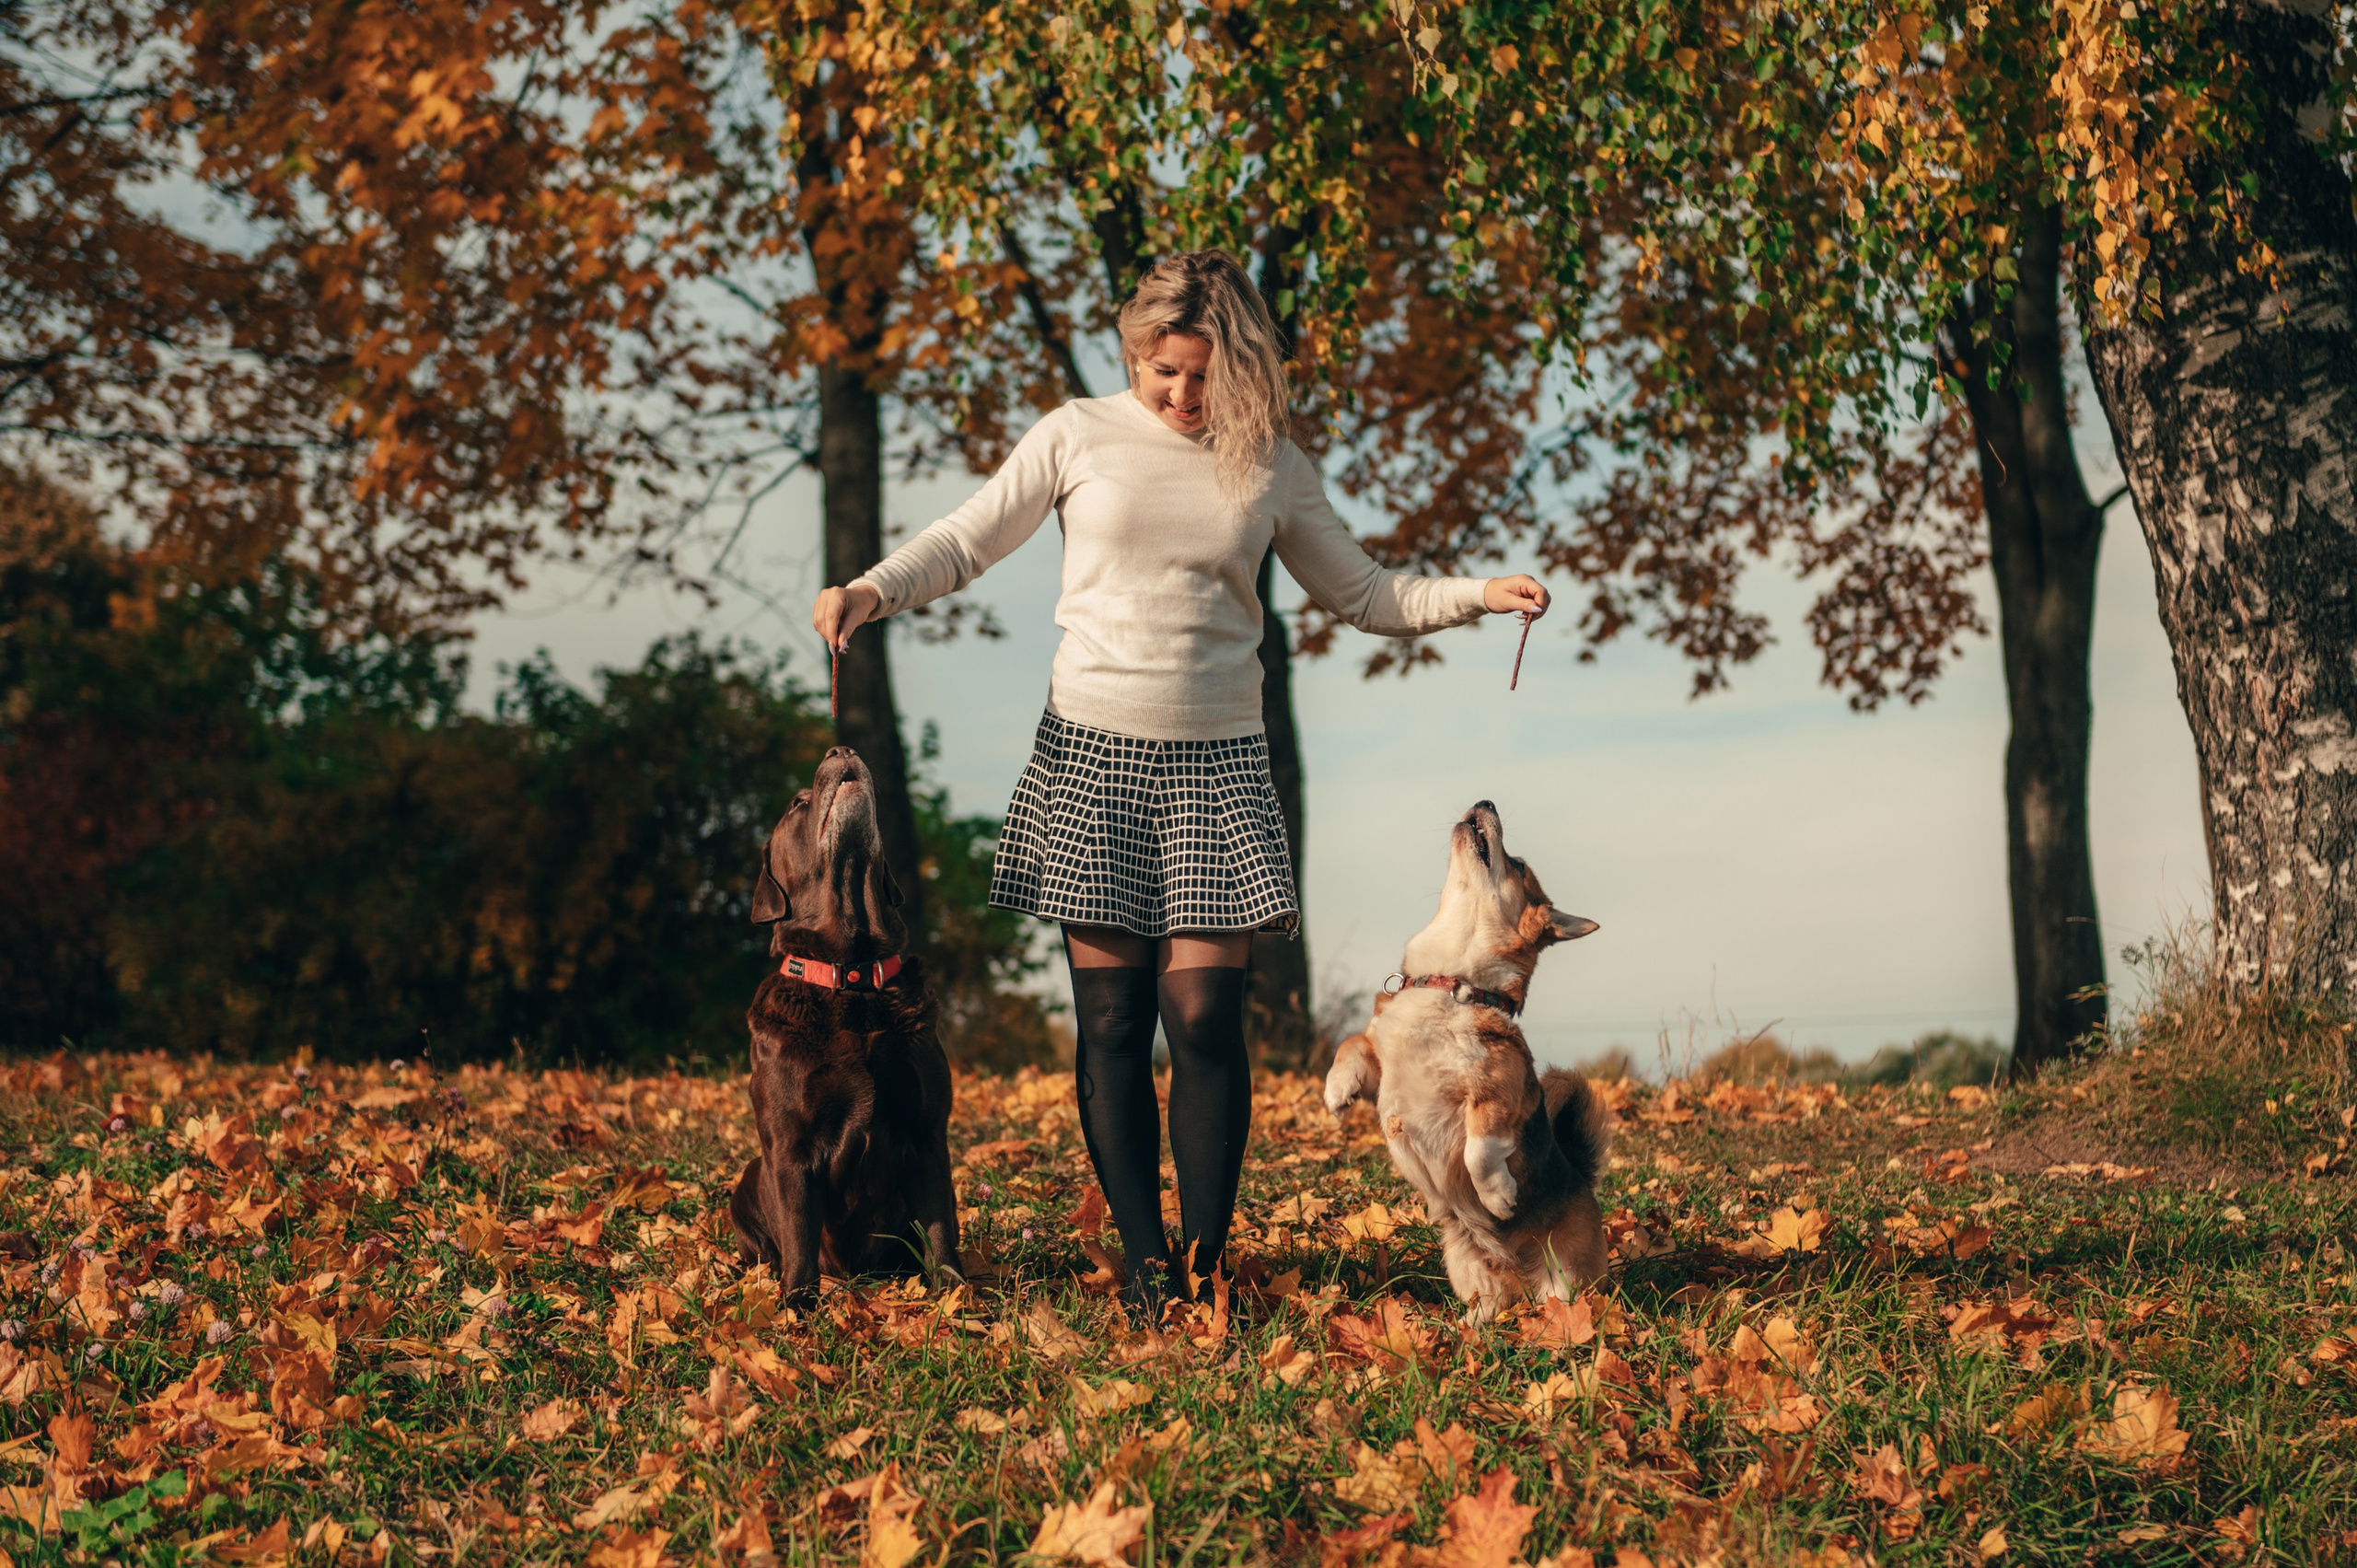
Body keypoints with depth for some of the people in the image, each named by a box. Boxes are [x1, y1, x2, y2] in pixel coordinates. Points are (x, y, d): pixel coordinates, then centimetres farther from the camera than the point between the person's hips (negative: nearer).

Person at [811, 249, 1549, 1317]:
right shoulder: (1079, 437, 3)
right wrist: (872, 591, -11)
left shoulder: (1272, 467, 7)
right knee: (1111, 1019, 0)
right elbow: (965, 543, 6)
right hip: (1091, 750, 0)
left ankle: (1205, 1265, 1)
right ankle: (1144, 1260, 9)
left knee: (1204, 1017, -7)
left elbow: (1363, 595, 15)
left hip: (1216, 760, 0)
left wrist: (1476, 595, 1)